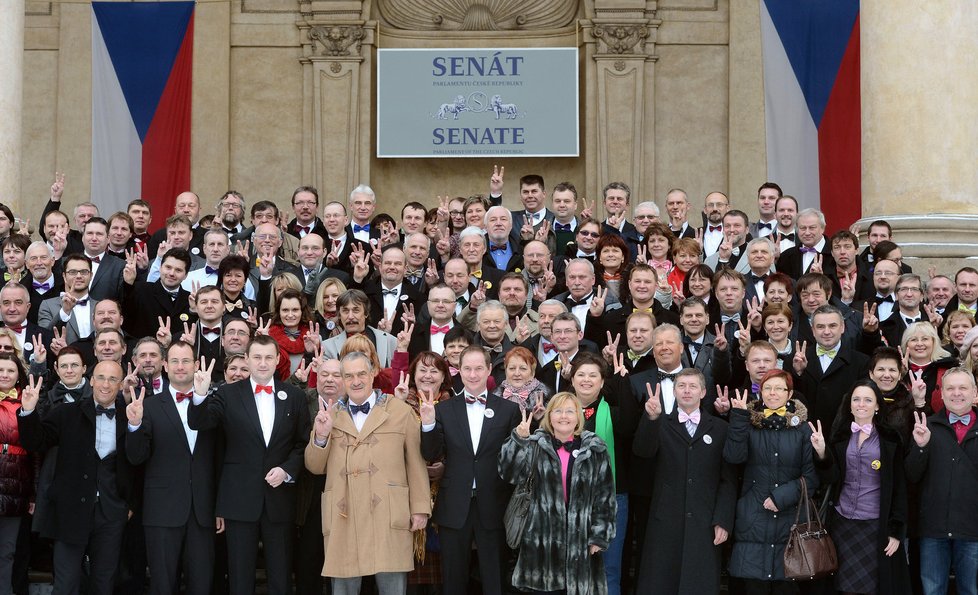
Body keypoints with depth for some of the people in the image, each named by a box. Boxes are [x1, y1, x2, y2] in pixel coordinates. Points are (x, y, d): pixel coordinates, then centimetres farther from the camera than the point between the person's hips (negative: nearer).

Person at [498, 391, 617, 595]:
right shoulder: (537, 444, 3)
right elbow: (510, 474, -11)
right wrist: (519, 439, -24)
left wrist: (600, 536, -2)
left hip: (580, 537, 0)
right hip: (543, 536, 0)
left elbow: (605, 495, 3)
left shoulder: (595, 449, 1)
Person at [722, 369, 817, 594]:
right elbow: (733, 457, -11)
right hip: (753, 520, 0)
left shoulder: (802, 427, 4)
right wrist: (739, 417, -17)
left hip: (790, 518, 0)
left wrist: (782, 496, -11)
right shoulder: (749, 423, 6)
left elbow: (812, 474, 0)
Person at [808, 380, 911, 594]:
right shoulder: (839, 437, 7)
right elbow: (830, 479, -2)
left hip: (877, 525, -2)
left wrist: (896, 530, -5)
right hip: (842, 523, 2)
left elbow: (899, 487, 0)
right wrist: (821, 453, -20)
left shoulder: (890, 439, 0)